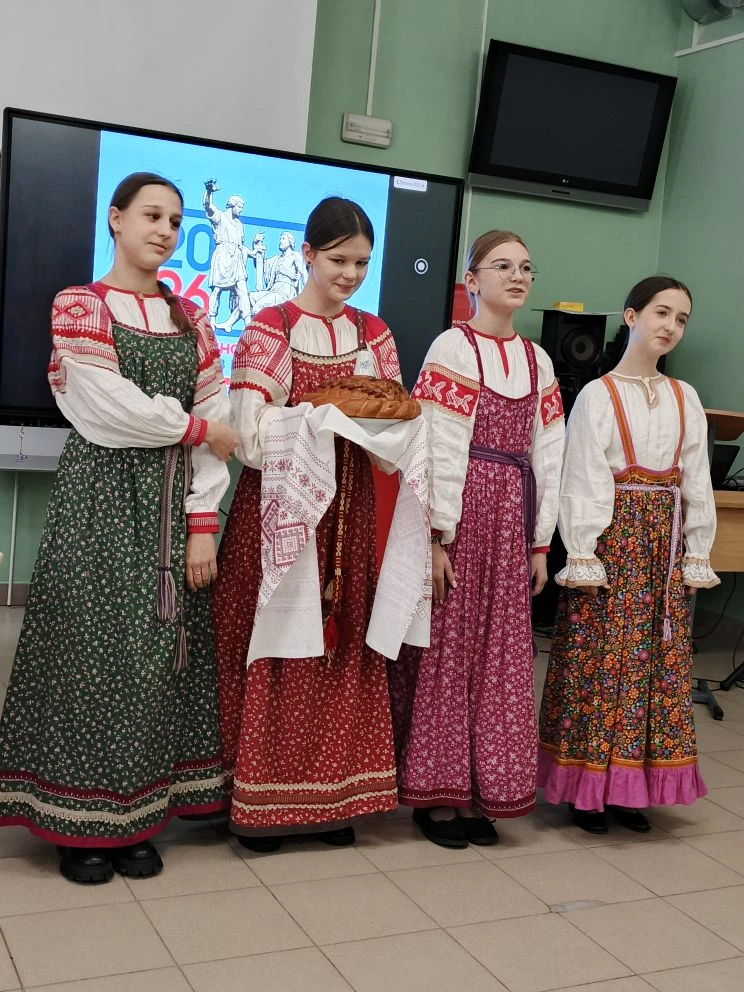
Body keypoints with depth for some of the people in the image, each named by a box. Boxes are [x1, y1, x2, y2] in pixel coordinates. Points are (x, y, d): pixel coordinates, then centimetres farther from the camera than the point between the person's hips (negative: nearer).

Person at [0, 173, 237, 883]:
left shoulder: (191, 319, 13)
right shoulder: (79, 306, 1)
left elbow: (216, 423, 5)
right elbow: (112, 408, -12)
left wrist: (204, 521, -4)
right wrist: (198, 427, -2)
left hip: (173, 503, 4)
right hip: (101, 496, -4)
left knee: (160, 651, 4)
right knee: (94, 647, -2)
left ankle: (137, 817, 17)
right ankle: (80, 823, 11)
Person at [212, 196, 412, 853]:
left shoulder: (374, 333, 11)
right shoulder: (270, 329, -4)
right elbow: (253, 435, -14)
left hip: (348, 507, 4)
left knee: (344, 645, 6)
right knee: (274, 645, -2)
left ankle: (330, 798, 18)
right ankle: (261, 802, 11)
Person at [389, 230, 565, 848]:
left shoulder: (537, 359, 13)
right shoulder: (454, 347, -5)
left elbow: (547, 453, 12)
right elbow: (441, 448, -12)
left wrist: (541, 541, 9)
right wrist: (437, 536, -16)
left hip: (512, 517, 6)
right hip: (460, 508, -6)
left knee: (499, 653, 9)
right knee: (447, 649, 1)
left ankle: (477, 790, 21)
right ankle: (435, 793, 14)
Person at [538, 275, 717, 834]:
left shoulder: (686, 399, 10)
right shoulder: (598, 395, -5)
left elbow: (697, 483, 10)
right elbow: (583, 481, -9)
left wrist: (696, 555, 6)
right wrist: (583, 557, -14)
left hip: (665, 540, 5)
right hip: (613, 535, -5)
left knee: (659, 658, 6)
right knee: (599, 657, -2)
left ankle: (630, 785, 18)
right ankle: (586, 788, 10)